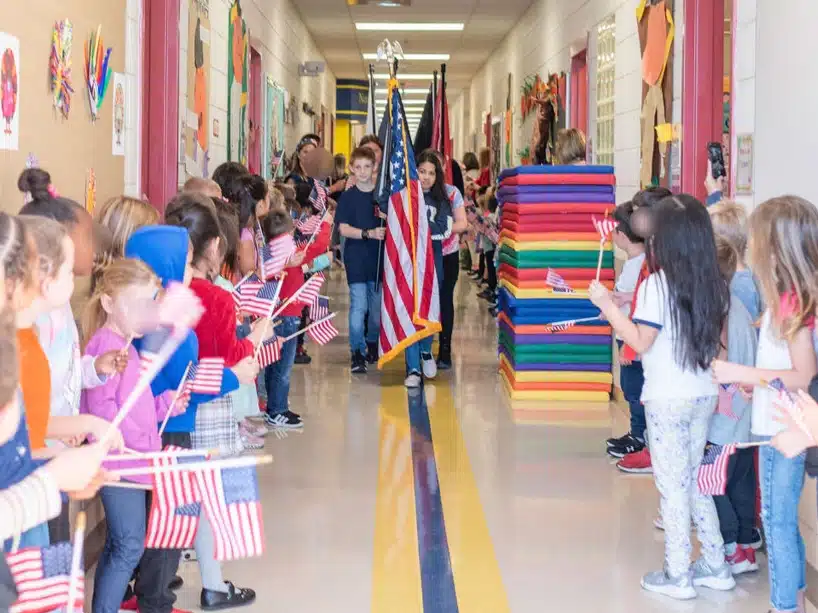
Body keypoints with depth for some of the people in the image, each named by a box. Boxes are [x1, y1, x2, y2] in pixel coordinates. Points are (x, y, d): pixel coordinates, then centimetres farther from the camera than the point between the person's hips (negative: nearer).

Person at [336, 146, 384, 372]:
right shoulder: (348, 197, 0)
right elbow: (343, 228, -7)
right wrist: (369, 233, -21)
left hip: (379, 257, 3)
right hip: (356, 258, -3)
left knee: (378, 305, 11)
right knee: (358, 305, -10)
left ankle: (372, 344, 30)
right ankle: (357, 353, -4)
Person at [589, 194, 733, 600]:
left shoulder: (657, 285, -17)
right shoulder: (714, 285, 3)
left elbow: (640, 342, -18)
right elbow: (717, 343, 9)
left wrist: (607, 305, -13)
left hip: (667, 400, -6)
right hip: (704, 396, 6)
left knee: (673, 486, 3)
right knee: (693, 482, 18)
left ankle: (678, 577, 10)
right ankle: (715, 567, 23)